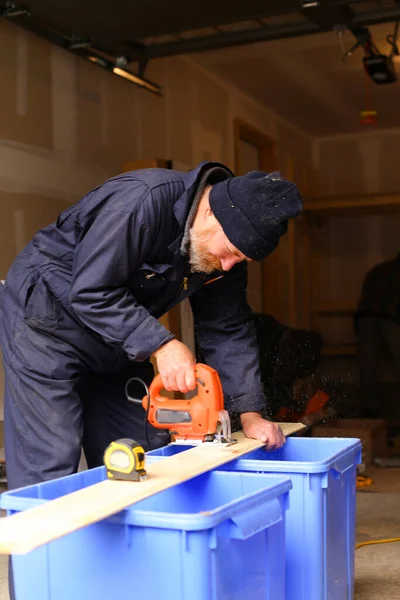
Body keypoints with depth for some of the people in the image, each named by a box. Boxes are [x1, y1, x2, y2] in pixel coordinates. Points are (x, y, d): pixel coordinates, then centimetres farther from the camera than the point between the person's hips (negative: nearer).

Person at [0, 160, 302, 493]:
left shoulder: (228, 246, -6)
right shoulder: (141, 200, -30)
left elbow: (228, 330, -1)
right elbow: (91, 291, -31)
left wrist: (250, 413, -6)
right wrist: (161, 344, -34)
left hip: (119, 342, 8)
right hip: (47, 324, -7)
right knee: (51, 467, -12)